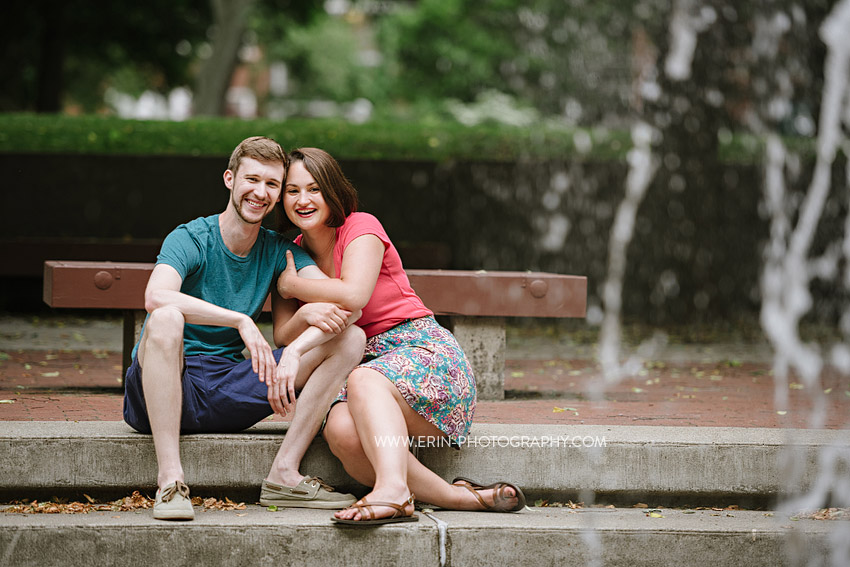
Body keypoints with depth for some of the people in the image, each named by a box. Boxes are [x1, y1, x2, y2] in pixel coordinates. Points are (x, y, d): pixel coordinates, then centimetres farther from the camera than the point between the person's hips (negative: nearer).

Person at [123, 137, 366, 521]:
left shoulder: (279, 251, 6)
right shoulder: (190, 240, -8)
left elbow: (344, 305, -9)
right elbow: (156, 297, -31)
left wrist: (295, 352, -27)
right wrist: (241, 320, -36)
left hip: (228, 395, 5)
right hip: (161, 393, -5)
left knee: (351, 338, -5)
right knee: (166, 320, -38)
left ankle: (284, 474, -13)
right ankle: (169, 480, -36)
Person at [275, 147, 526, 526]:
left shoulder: (361, 227, -3)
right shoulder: (293, 255, 15)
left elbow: (353, 295, -21)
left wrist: (291, 285, -5)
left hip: (422, 352, -4)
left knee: (365, 380, -40)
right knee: (341, 432, -33)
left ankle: (392, 489, -63)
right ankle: (462, 498, -34)